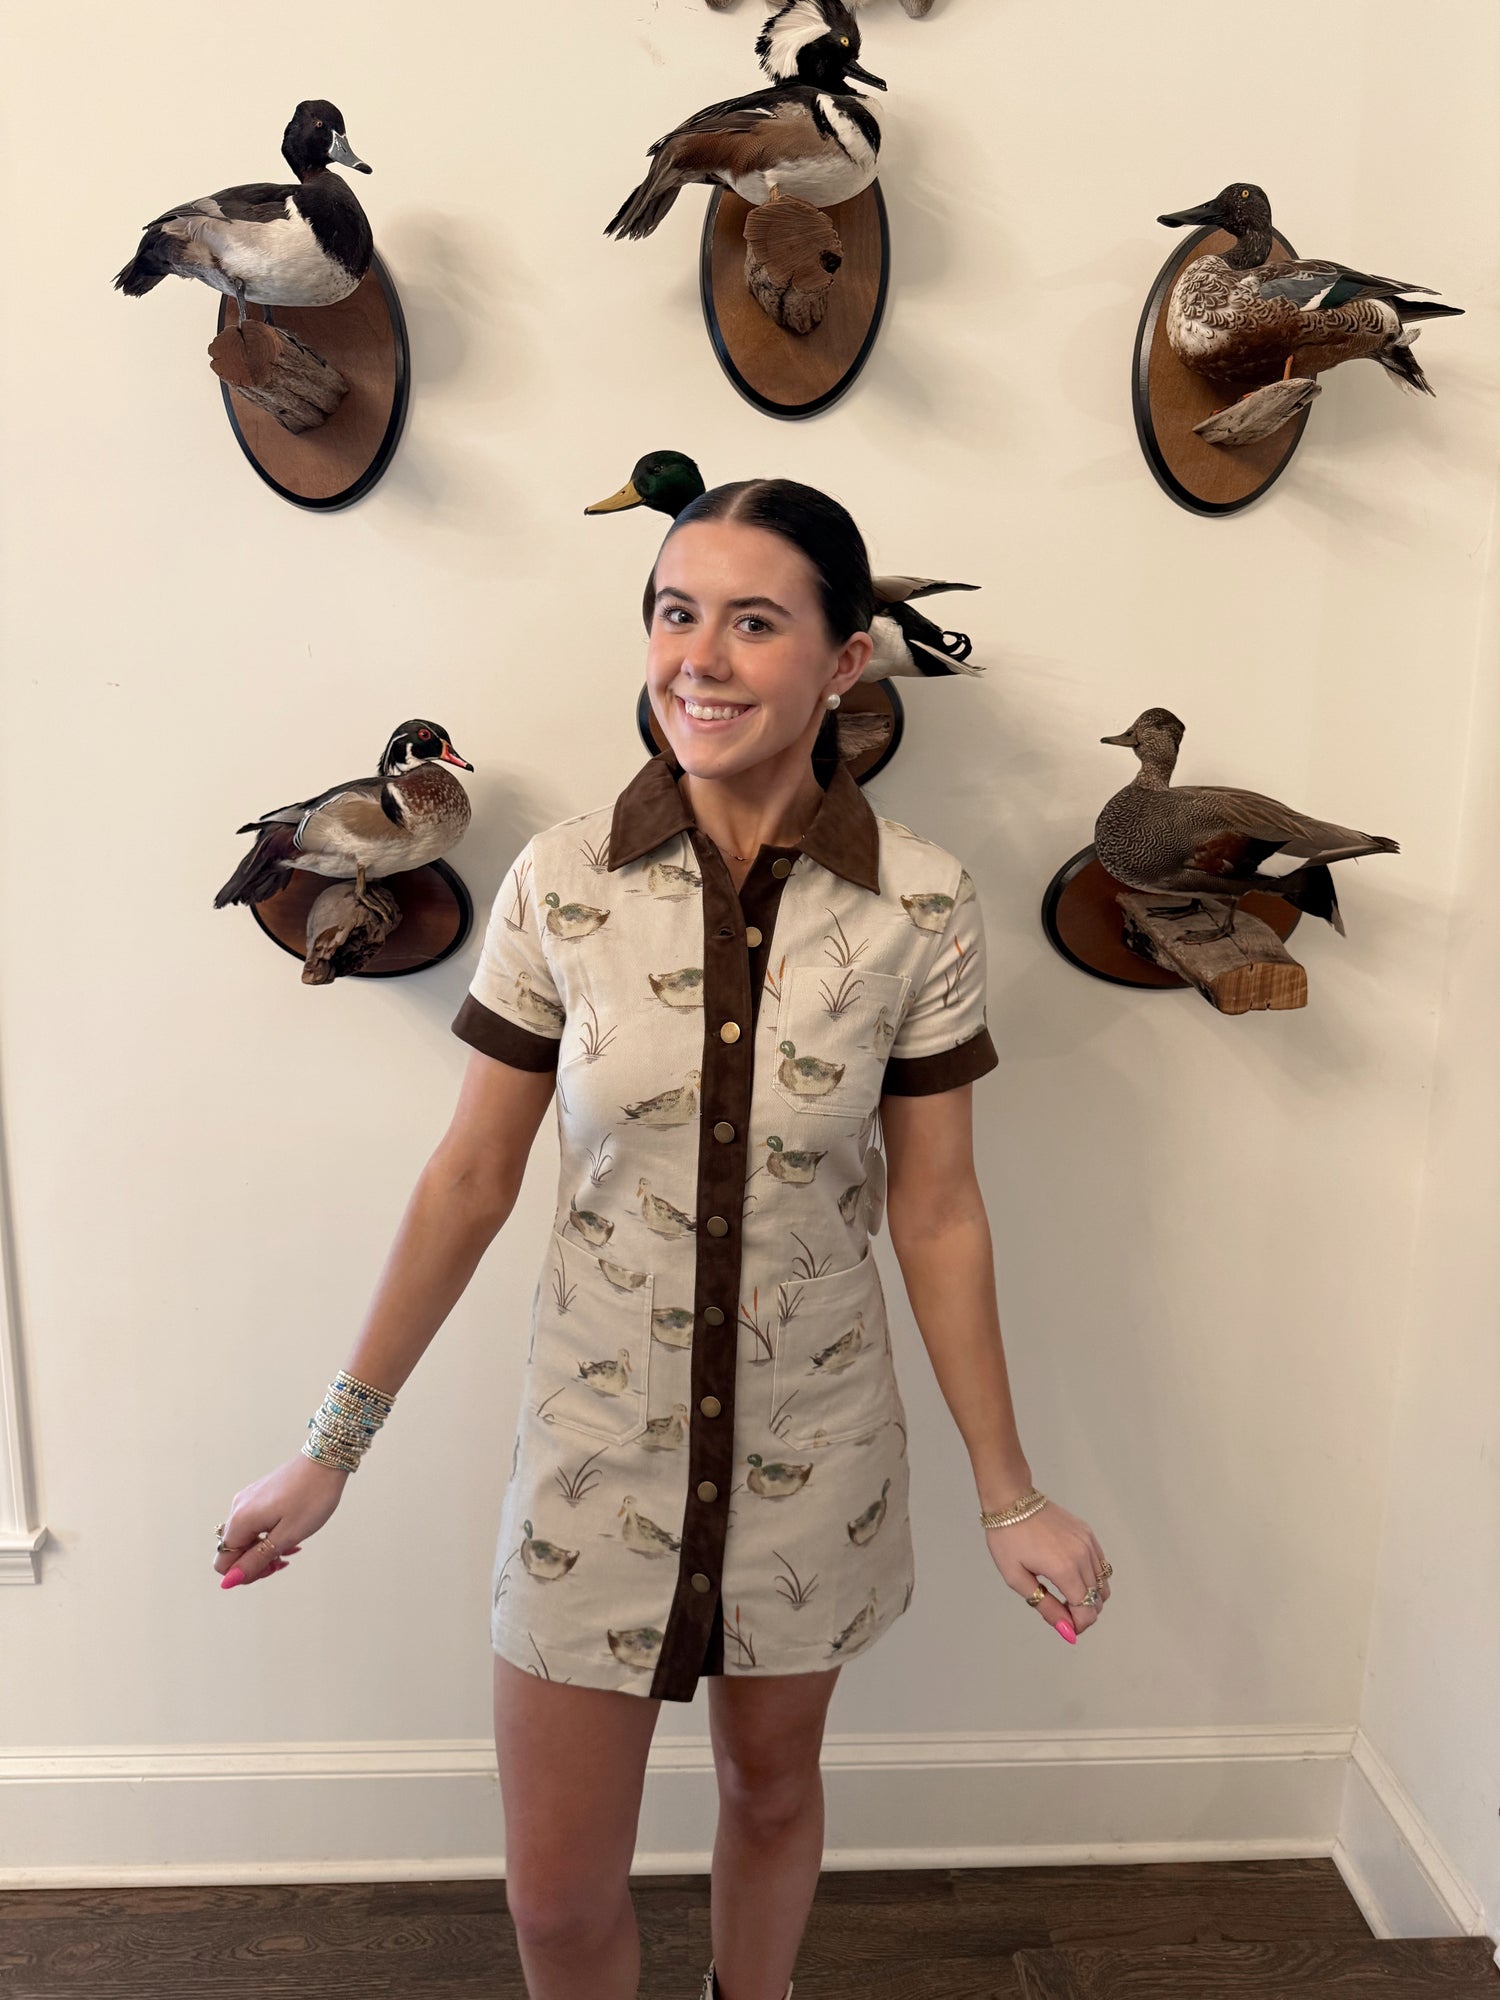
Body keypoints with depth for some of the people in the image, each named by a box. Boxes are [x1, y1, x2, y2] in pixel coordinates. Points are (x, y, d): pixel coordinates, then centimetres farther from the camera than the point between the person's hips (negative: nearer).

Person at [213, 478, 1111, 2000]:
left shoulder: (918, 904, -13)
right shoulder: (559, 881, -12)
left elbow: (936, 1213, -5)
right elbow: (470, 1178, -4)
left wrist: (1007, 1495, -1)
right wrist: (336, 1443, 0)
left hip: (811, 1443, 0)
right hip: (598, 1433, 0)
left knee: (770, 1778, 24)